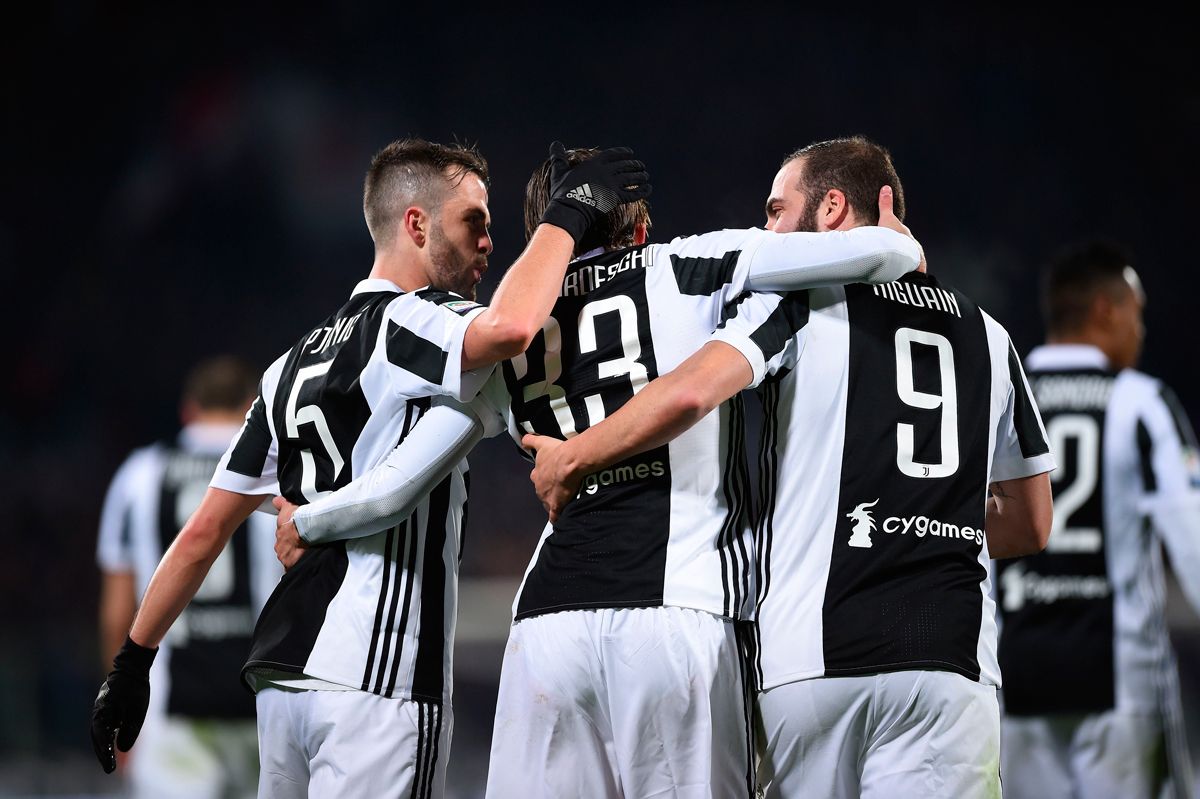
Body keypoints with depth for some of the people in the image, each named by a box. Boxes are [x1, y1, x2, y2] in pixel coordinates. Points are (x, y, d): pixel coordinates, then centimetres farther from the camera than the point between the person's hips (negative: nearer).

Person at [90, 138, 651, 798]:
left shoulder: (294, 363, 19)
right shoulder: (403, 324, -7)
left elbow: (203, 532, 19)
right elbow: (510, 327, -30)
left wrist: (132, 661, 23)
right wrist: (568, 211, -14)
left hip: (281, 675, 9)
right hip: (374, 682, -9)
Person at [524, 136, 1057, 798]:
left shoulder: (804, 296, 4)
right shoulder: (985, 334, 18)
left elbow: (689, 394, -13)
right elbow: (1030, 526, 21)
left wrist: (571, 460, 1)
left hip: (814, 656, -3)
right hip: (952, 661, 3)